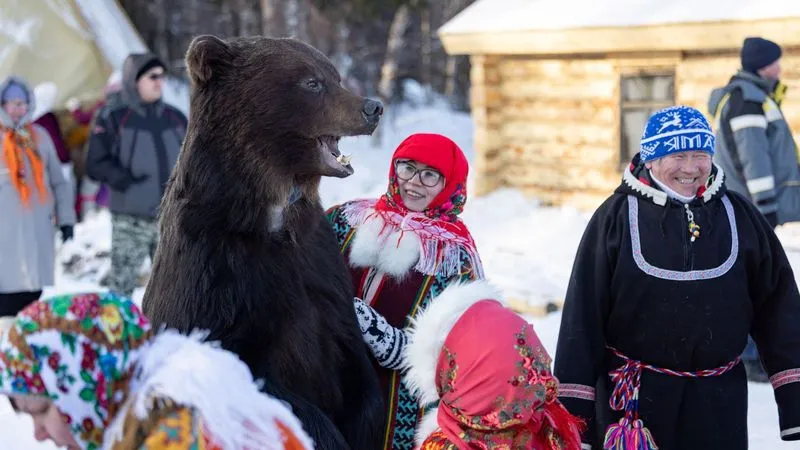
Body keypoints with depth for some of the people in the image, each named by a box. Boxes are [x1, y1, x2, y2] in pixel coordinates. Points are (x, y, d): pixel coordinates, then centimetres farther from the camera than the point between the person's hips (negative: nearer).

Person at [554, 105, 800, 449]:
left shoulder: (739, 215, 3)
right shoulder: (618, 216, -5)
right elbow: (583, 314, -4)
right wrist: (573, 408, -5)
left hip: (718, 402, 3)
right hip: (634, 399, -2)